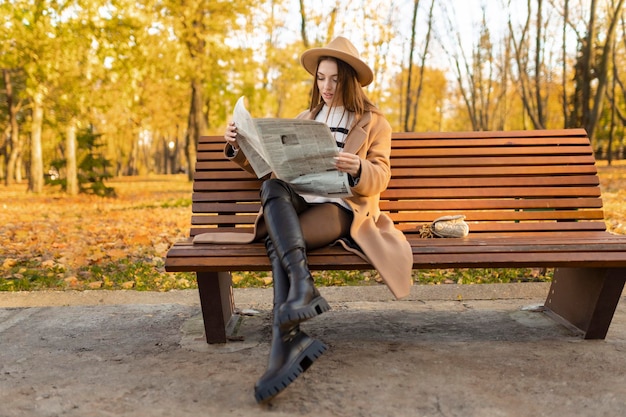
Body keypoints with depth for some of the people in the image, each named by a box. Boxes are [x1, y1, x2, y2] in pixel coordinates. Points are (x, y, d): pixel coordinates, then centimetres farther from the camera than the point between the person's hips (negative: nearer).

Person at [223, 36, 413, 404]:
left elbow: (379, 178, 0)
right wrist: (239, 146, -2)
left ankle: (286, 343, -32)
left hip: (343, 207, -4)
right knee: (273, 188, -32)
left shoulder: (374, 122, 11)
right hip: (299, 202, 4)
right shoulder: (306, 119, 22)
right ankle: (302, 285, -46)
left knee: (278, 236, -32)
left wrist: (357, 169, -23)